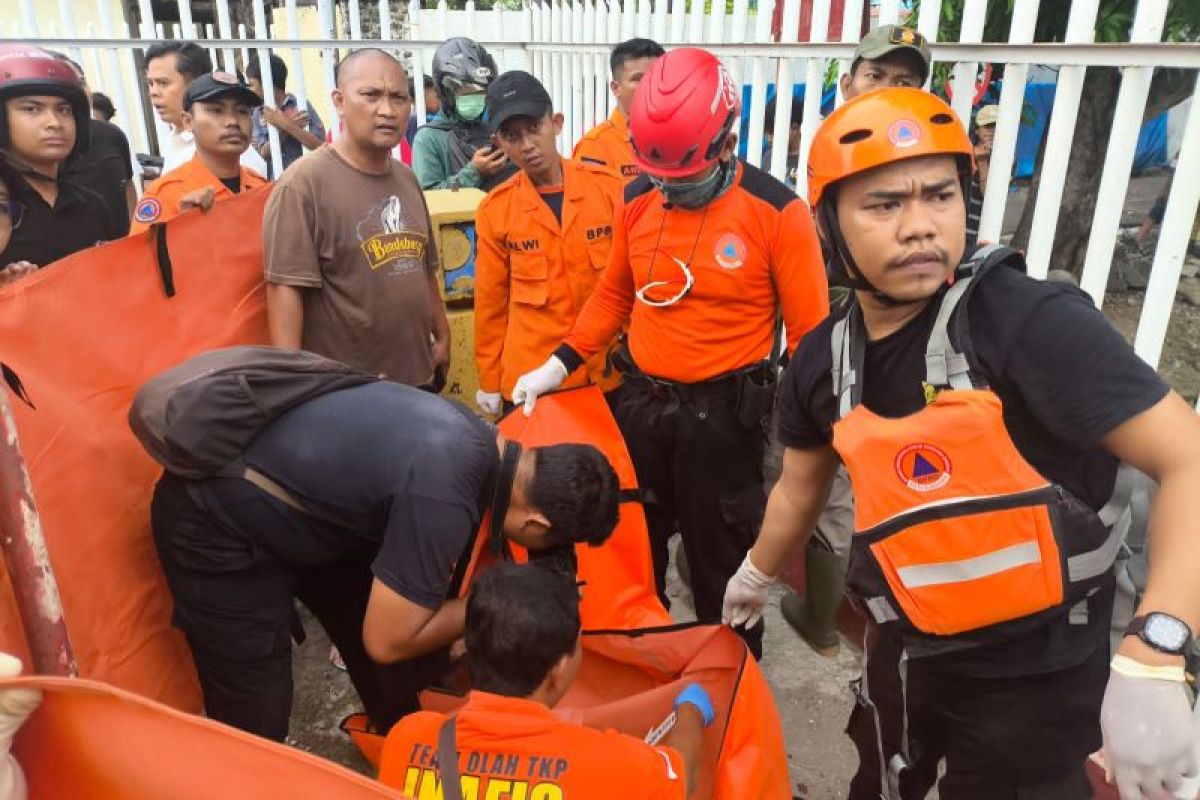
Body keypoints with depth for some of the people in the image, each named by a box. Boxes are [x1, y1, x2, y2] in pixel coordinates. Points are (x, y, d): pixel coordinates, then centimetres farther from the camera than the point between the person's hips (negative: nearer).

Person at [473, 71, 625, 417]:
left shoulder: (608, 188, -6)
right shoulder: (495, 209, -6)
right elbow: (490, 301, 1)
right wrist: (489, 381, 6)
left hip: (608, 372, 1)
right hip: (530, 380, -1)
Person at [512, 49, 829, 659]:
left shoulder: (777, 211, -14)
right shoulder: (637, 199, 0)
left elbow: (809, 330, -11)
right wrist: (559, 364, 4)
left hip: (722, 412, -5)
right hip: (640, 401, 5)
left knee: (722, 560, 11)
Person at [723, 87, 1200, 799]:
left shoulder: (1032, 321, -24)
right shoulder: (824, 357, -6)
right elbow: (801, 486, 10)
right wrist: (756, 575, 25)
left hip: (1035, 668, -5)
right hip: (907, 648, 5)